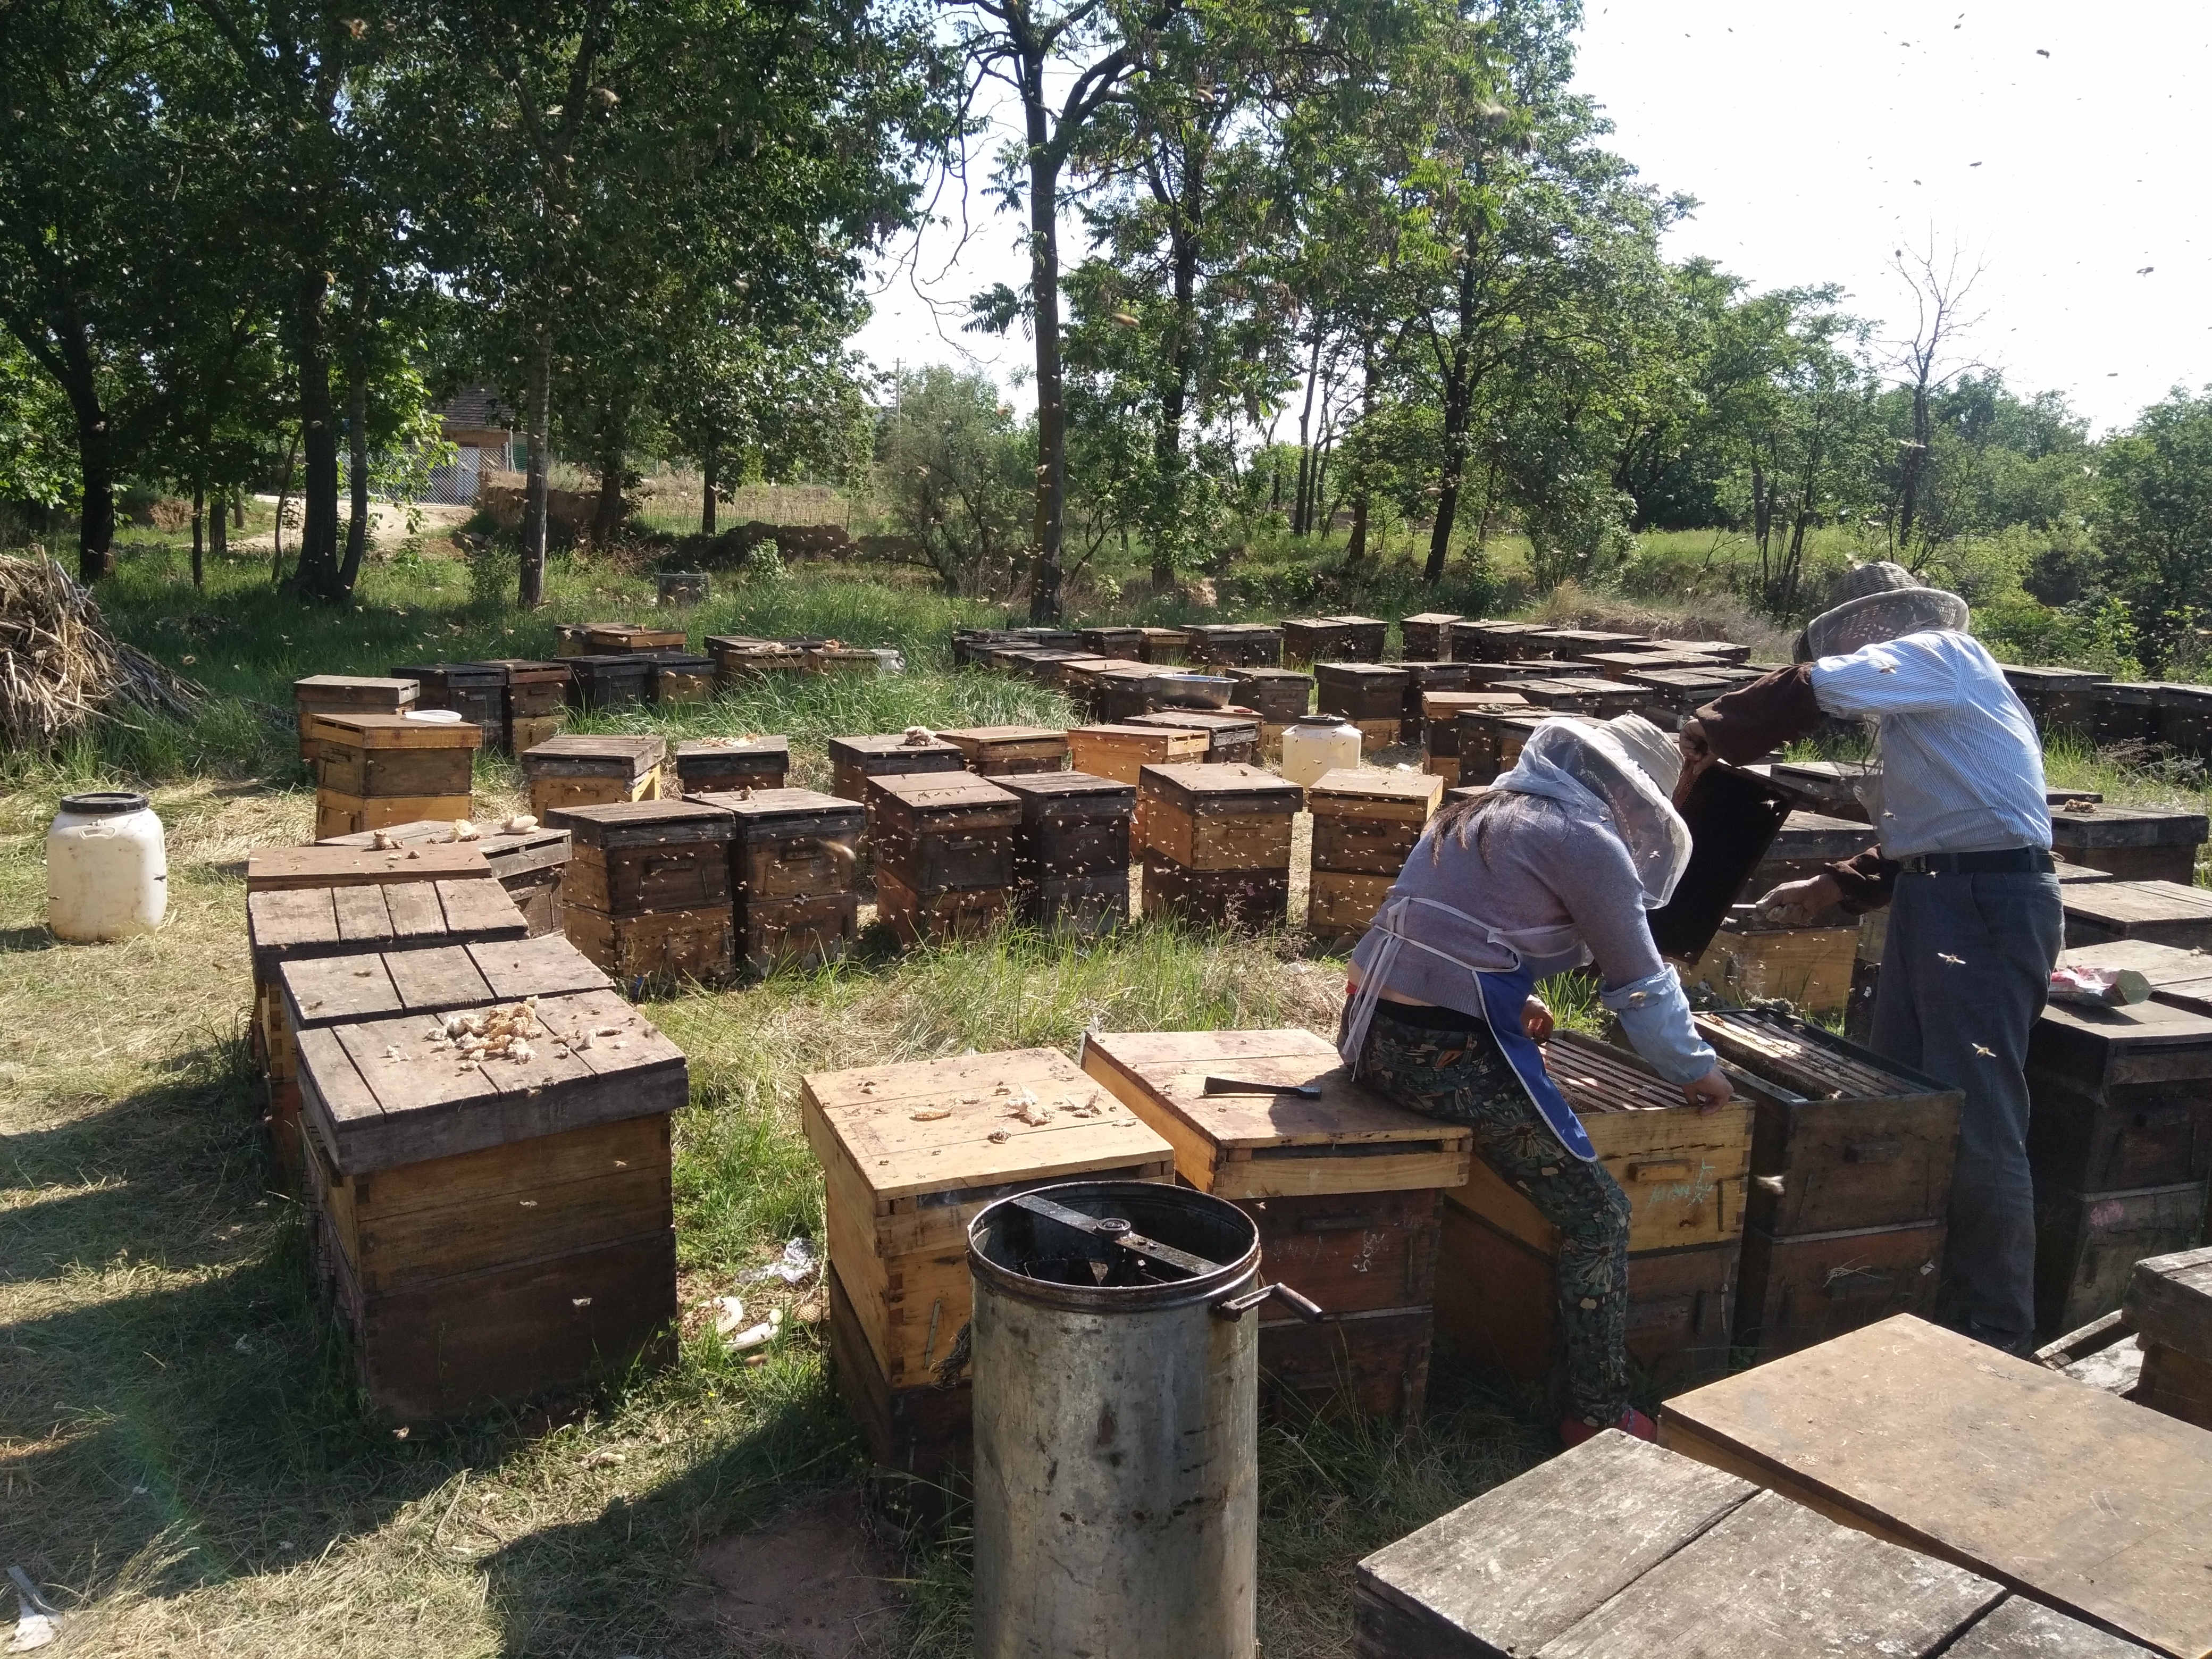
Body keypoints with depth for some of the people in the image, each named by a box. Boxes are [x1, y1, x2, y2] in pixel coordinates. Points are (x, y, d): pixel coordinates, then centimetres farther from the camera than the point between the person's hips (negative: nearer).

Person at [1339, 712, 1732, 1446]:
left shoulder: (1488, 809, 19)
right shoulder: (1590, 842, -5)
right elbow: (1642, 984, 1)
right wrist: (1697, 1070, 15)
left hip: (1370, 1027, 9)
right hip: (1449, 1054, -9)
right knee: (1598, 1218, 1)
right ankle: (1600, 1418, 8)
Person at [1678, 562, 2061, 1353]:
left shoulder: (1940, 652, -5)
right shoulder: (1922, 701, 24)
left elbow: (1810, 687, -20)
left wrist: (1711, 731, -8)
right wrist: (1832, 887, 18)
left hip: (1987, 903, -10)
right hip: (1935, 900, 10)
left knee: (1978, 1130, -9)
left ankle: (1994, 1339, -1)